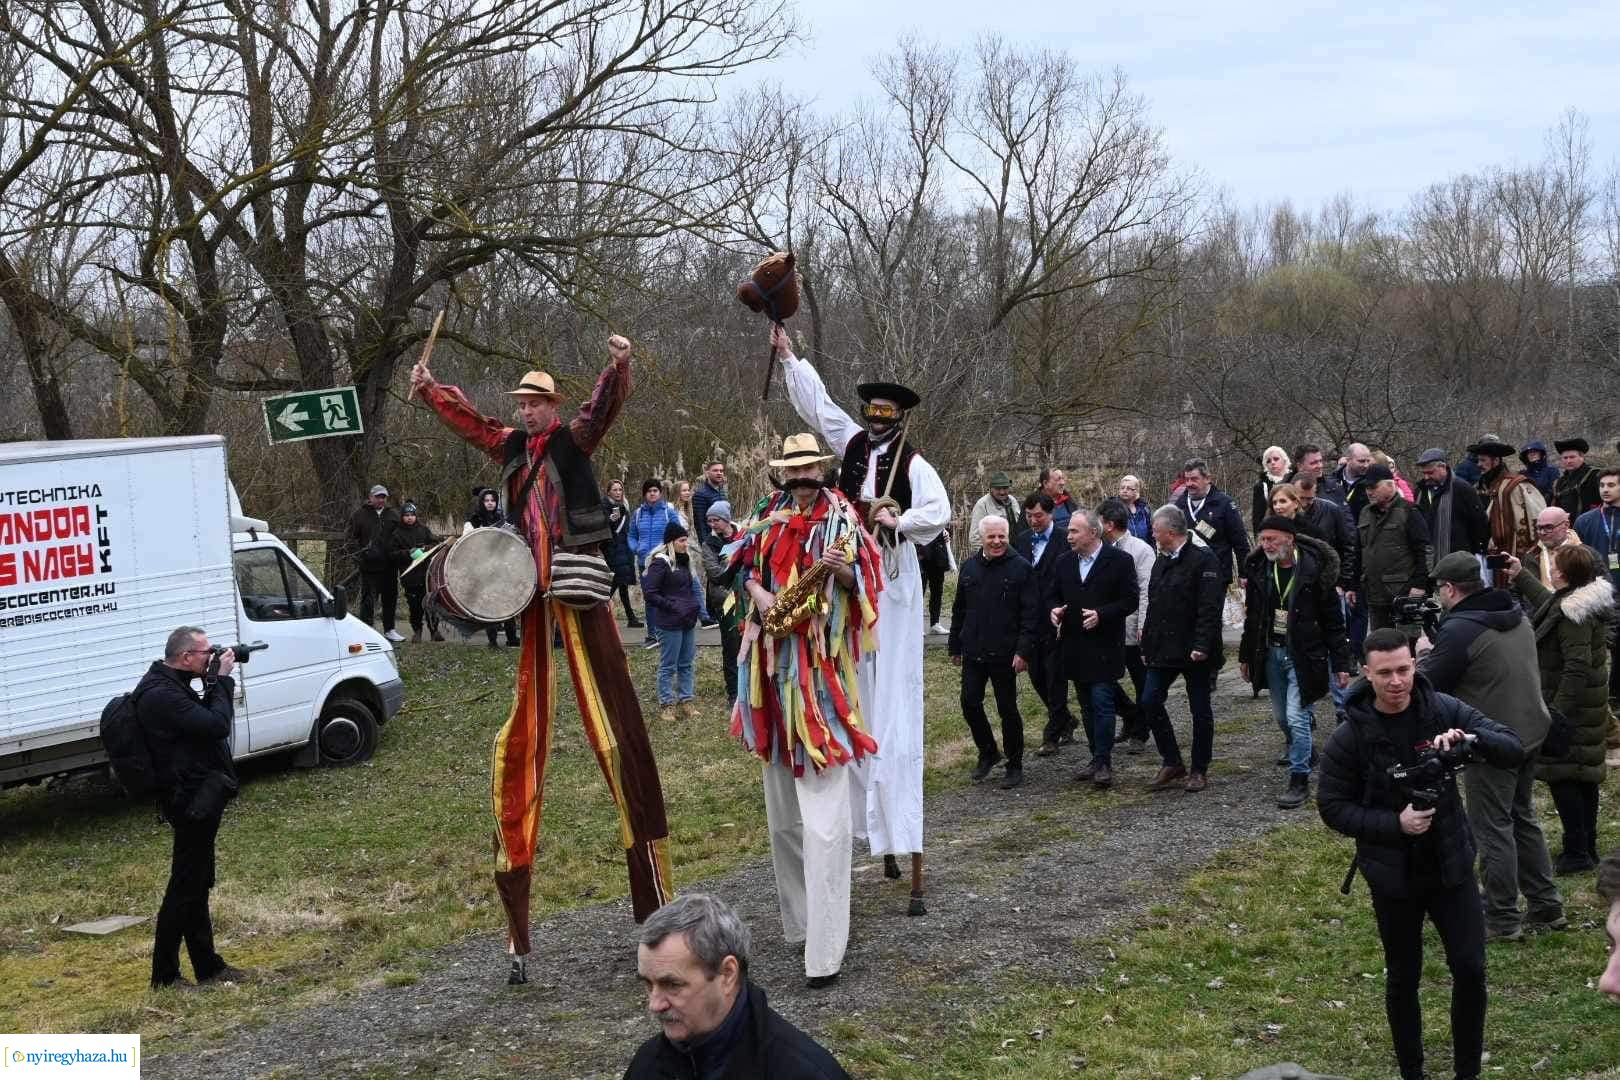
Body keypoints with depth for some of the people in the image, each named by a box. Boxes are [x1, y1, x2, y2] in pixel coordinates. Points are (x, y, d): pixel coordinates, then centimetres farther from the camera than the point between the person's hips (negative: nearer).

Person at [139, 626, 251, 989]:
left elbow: (206, 718, 17)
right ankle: (164, 976, 5)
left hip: (197, 800, 11)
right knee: (184, 889, -3)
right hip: (192, 802, -11)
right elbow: (218, 725, -26)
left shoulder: (170, 686, 11)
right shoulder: (161, 695, -22)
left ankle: (208, 967, 26)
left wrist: (215, 684, 2)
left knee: (197, 887, 17)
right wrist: (222, 680, -14)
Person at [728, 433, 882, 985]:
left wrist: (842, 570, -26)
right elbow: (745, 564, 18)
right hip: (774, 659, 6)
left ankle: (824, 948, -12)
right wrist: (757, 592, -3)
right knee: (782, 799, 15)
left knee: (823, 808, -11)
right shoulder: (770, 514, 11)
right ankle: (797, 914, 31)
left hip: (821, 664, -6)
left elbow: (862, 584, -5)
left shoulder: (841, 516, -4)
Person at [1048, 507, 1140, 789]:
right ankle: (1099, 760, 20)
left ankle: (1104, 762, -4)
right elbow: (1051, 595, 16)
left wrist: (1101, 614, -21)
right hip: (1074, 647, 6)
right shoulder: (1064, 561, 9)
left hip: (1104, 647, -6)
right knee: (1088, 706, 11)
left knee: (1102, 703, -9)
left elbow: (1131, 600, -8)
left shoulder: (1119, 561, -7)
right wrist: (1054, 610, -7)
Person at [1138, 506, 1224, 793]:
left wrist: (1201, 645, -23)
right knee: (1150, 701, -1)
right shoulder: (1161, 562, 15)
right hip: (1164, 649, 8)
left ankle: (1199, 770, 14)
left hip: (1194, 651, -8)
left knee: (1200, 709, 3)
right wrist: (1147, 645, 17)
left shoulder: (1202, 559, -12)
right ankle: (1172, 763, 11)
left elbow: (1210, 607, -18)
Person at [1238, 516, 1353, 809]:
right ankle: (1306, 756, 38)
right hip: (1270, 652, 6)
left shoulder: (1314, 570, -14)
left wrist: (1341, 664, -9)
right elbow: (1252, 617, 13)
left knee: (1296, 717, -11)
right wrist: (1245, 656, 15)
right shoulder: (1259, 569, 1)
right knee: (1281, 716, 14)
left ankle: (1300, 781, -2)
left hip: (1303, 655, -6)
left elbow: (1333, 622, -8)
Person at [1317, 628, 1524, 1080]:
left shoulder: (1445, 710, -9)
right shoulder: (1349, 736, -13)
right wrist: (1395, 824, -22)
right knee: (1403, 978, 11)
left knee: (1471, 969, 0)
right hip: (1393, 874, -1)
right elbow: (1333, 807, -9)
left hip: (1451, 864, 1)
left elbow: (1513, 751, -12)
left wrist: (1470, 740, -33)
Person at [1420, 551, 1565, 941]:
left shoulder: (1459, 630, -21)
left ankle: (1503, 921, 8)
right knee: (1523, 818, 21)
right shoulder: (1516, 616, 7)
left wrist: (1425, 654, 5)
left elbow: (1430, 685, -14)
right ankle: (1546, 906, 27)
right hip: (1531, 730, 8)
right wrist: (1439, 651, 13)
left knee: (1493, 829, 2)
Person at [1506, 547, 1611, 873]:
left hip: (1568, 704, -10)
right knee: (1583, 777, 17)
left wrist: (1557, 712, -26)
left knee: (1561, 777, -3)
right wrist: (1521, 576, 32)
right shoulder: (1584, 600, 5)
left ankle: (1576, 853, 1)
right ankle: (1588, 847, 27)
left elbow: (1577, 667, -28)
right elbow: (1548, 602, 28)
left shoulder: (1572, 615, -25)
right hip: (1590, 706, 10)